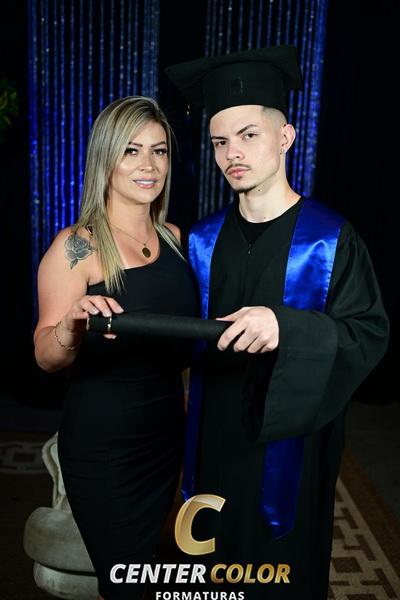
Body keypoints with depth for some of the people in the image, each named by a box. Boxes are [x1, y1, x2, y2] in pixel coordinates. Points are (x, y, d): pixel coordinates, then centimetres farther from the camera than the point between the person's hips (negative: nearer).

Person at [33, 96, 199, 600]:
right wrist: (70, 331, -37)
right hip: (103, 444, -6)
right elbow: (46, 358, -19)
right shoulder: (76, 246, -14)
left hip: (167, 431, 6)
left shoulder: (174, 238, 3)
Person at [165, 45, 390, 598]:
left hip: (291, 443, -3)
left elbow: (369, 334, -17)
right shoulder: (203, 240, 0)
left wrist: (286, 327, -31)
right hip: (215, 440, 4)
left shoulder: (331, 239, -13)